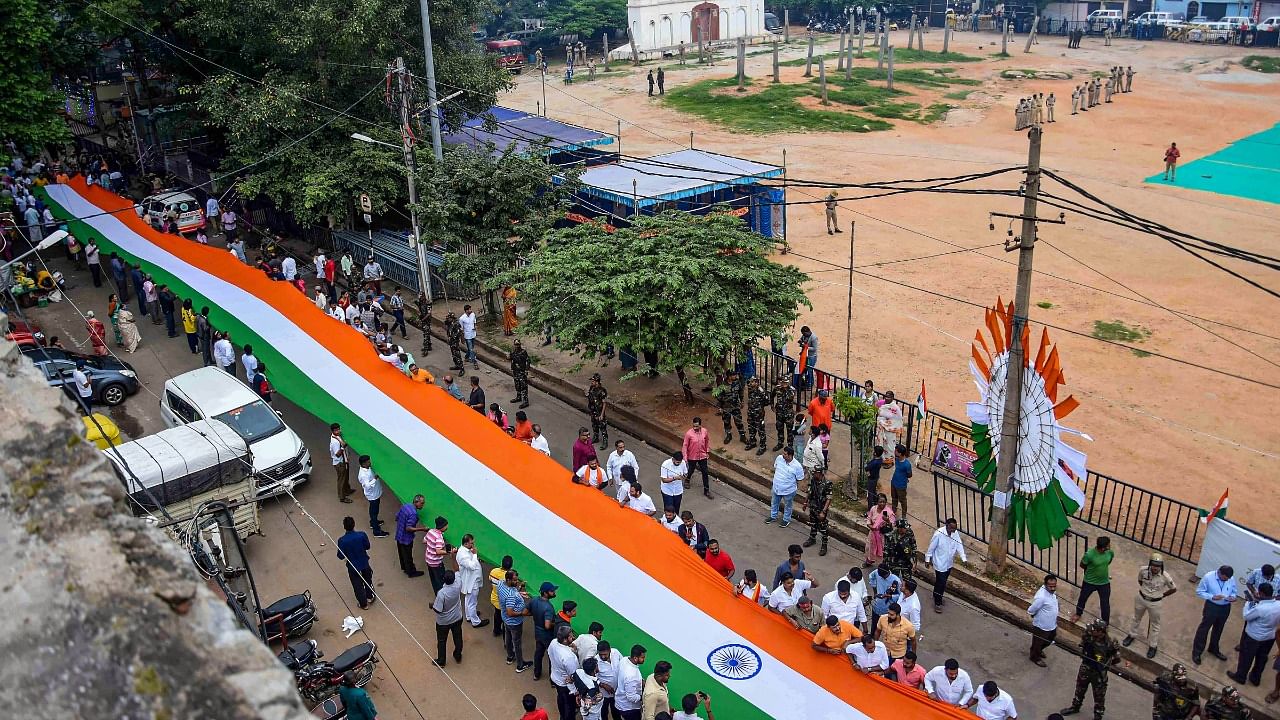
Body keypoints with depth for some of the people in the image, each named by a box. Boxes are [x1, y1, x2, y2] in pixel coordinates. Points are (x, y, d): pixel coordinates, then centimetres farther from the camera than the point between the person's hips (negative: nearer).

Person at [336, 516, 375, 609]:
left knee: (358, 585, 20)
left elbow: (341, 556, -16)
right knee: (368, 580, 28)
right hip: (365, 563, 1)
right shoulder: (362, 535, -22)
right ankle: (370, 597, 46)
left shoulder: (342, 540, -26)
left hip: (353, 566, -1)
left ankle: (363, 603, 36)